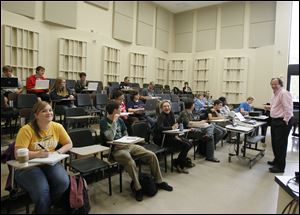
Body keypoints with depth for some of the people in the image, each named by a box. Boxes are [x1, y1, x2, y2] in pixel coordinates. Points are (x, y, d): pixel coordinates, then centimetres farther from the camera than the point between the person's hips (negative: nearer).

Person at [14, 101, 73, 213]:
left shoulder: (57, 127, -2)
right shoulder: (26, 130, -14)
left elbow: (69, 144, 7)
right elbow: (18, 154, -17)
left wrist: (58, 152, -10)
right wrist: (38, 154, -27)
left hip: (50, 163, 4)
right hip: (28, 166, -3)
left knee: (63, 182, -23)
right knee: (42, 189, -30)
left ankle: (47, 205, 7)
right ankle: (42, 208, 4)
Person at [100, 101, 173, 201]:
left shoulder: (119, 120, 13)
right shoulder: (104, 122, -6)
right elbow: (110, 137, -20)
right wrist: (114, 121, -17)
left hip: (127, 145, 6)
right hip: (116, 149, -6)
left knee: (152, 155, -7)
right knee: (130, 163, -38)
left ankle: (159, 181, 8)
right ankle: (138, 188, -16)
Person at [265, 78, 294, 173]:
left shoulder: (284, 93, -15)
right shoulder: (275, 94, 16)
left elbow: (288, 108, -21)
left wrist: (286, 121, -21)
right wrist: (269, 107, 9)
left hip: (282, 122, -10)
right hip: (275, 121, 10)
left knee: (280, 144, -4)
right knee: (275, 143, 18)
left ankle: (280, 167, 6)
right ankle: (277, 161, 33)